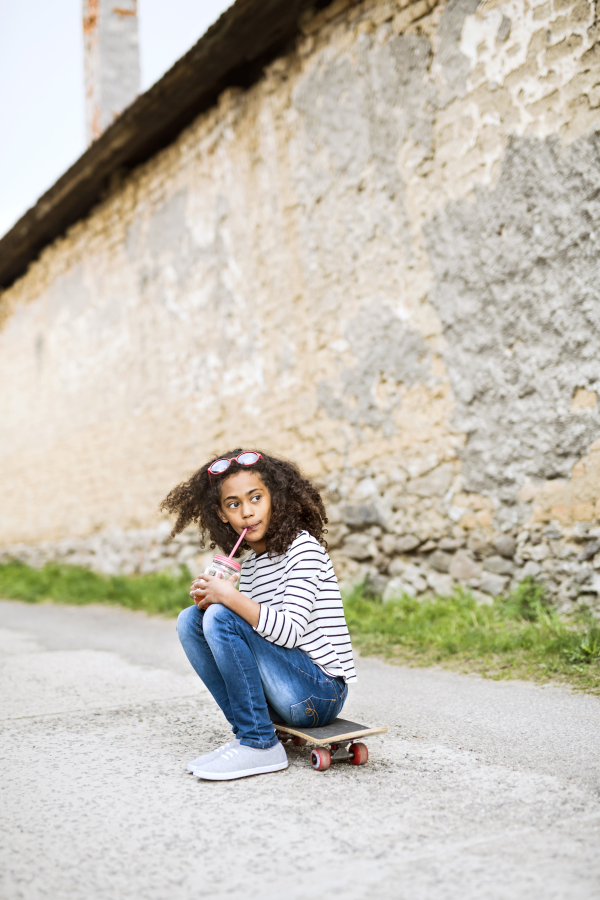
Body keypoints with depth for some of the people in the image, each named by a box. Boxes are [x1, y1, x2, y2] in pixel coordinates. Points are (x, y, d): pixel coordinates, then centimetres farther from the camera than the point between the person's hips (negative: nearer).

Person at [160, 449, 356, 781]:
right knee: (190, 620, 4)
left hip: (320, 691, -8)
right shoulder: (250, 564, 12)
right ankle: (246, 732, 0)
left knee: (221, 618, -22)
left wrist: (230, 597, -23)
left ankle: (261, 745, -14)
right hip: (282, 693, 8)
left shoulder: (303, 547, -12)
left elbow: (289, 632, -22)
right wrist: (211, 599, -4)